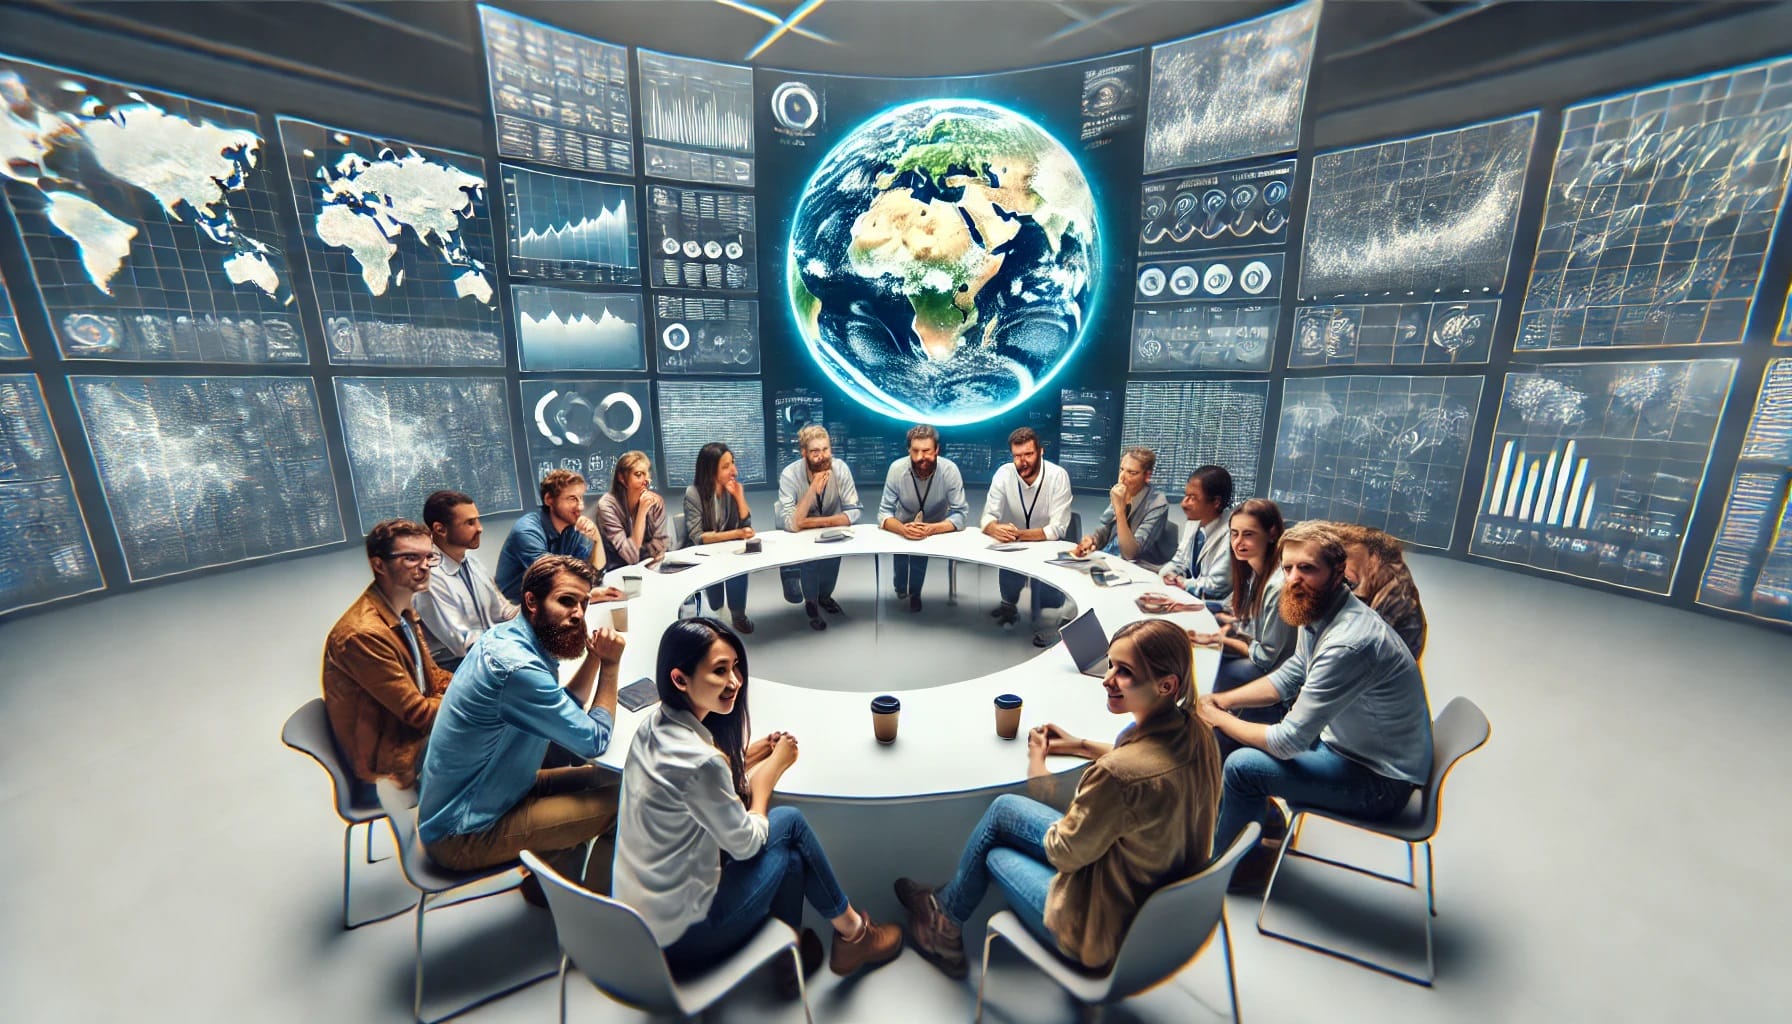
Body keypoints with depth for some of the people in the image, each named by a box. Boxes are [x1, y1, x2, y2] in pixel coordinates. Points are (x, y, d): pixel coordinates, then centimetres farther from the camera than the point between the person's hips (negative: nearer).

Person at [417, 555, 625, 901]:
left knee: (604, 779, 8)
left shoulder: (506, 636, -2)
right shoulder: (518, 668, -31)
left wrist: (594, 658, -9)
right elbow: (595, 741, -21)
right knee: (619, 801, -10)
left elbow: (567, 709, 7)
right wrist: (610, 665, -14)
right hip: (463, 836, -9)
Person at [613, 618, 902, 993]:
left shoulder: (653, 724, -6)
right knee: (789, 823, -2)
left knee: (774, 824, 10)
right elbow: (746, 844, -17)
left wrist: (741, 761, -2)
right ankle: (853, 934, 19)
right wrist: (768, 772, -5)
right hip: (680, 937, -7)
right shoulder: (699, 761, -32)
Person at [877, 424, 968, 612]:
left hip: (937, 528, -1)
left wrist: (931, 529, -42)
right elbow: (884, 513, -20)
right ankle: (901, 588, 13)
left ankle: (914, 593, 8)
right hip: (903, 527, 1)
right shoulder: (897, 468, -23)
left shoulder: (950, 470, -25)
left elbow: (960, 515, -23)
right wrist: (904, 529, -42)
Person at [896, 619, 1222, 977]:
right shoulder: (1195, 732, -13)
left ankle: (945, 919, 44)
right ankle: (947, 902, 35)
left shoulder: (1119, 774, -38)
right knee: (1003, 808, 14)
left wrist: (1038, 768, -6)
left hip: (1107, 930, -7)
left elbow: (1063, 853, -20)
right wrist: (1080, 745, 11)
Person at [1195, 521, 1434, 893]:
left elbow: (1289, 742, -29)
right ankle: (1263, 817, 28)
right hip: (1340, 741, 9)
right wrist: (1222, 700, -4)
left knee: (1242, 765, -18)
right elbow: (1288, 678, 10)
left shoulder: (1349, 643, -34)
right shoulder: (1318, 611, -5)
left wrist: (1218, 719, -15)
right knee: (1232, 736, 7)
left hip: (1380, 780, -9)